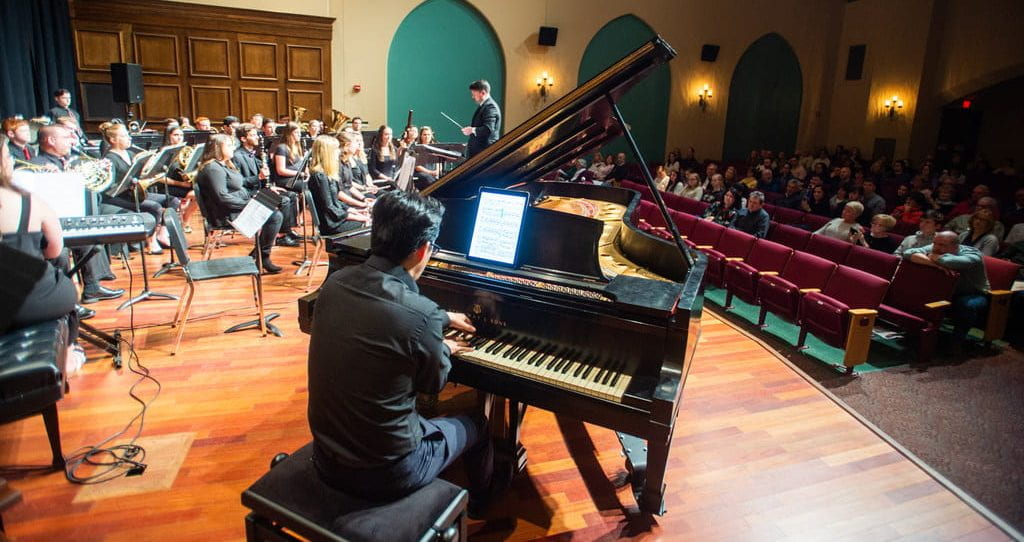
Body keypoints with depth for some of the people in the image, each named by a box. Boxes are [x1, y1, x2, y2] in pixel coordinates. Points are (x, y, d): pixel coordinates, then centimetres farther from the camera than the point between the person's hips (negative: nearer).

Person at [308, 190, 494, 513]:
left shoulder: (336, 283, -8)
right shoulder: (419, 315, -28)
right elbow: (434, 382, -7)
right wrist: (445, 349, 15)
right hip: (384, 474, -5)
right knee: (476, 426, 22)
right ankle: (481, 507, 51)